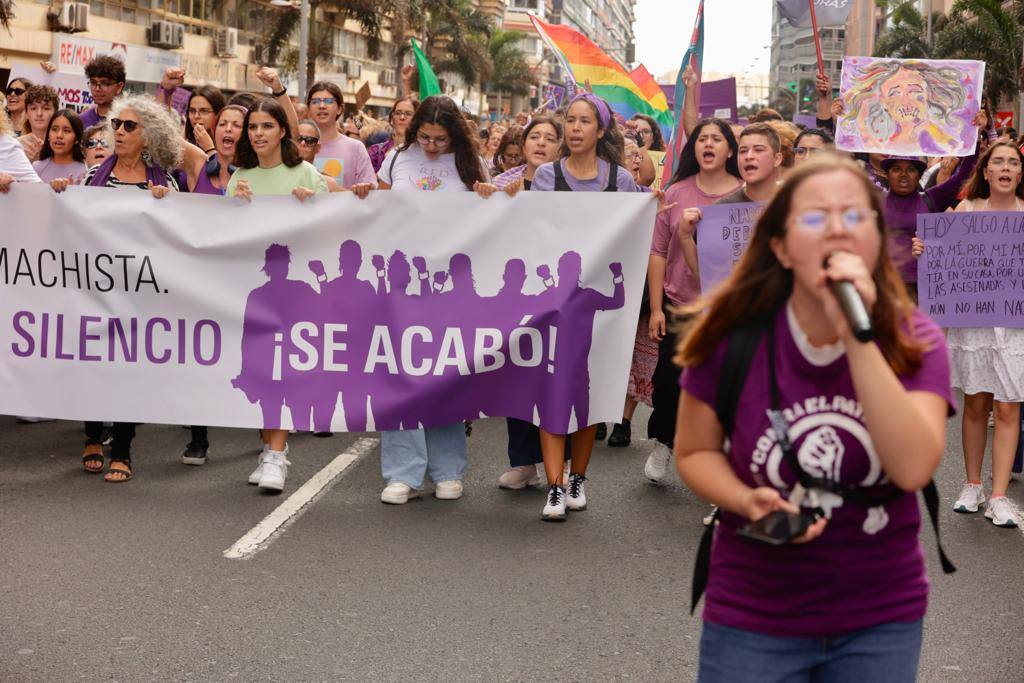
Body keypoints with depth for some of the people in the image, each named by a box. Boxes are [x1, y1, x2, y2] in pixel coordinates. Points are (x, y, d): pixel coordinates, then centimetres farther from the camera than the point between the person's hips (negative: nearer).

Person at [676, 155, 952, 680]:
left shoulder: (914, 341, -10)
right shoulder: (732, 333, -12)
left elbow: (913, 468, -24)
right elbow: (695, 452, 1)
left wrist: (858, 337, -30)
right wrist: (748, 501, -19)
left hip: (881, 618, 1)